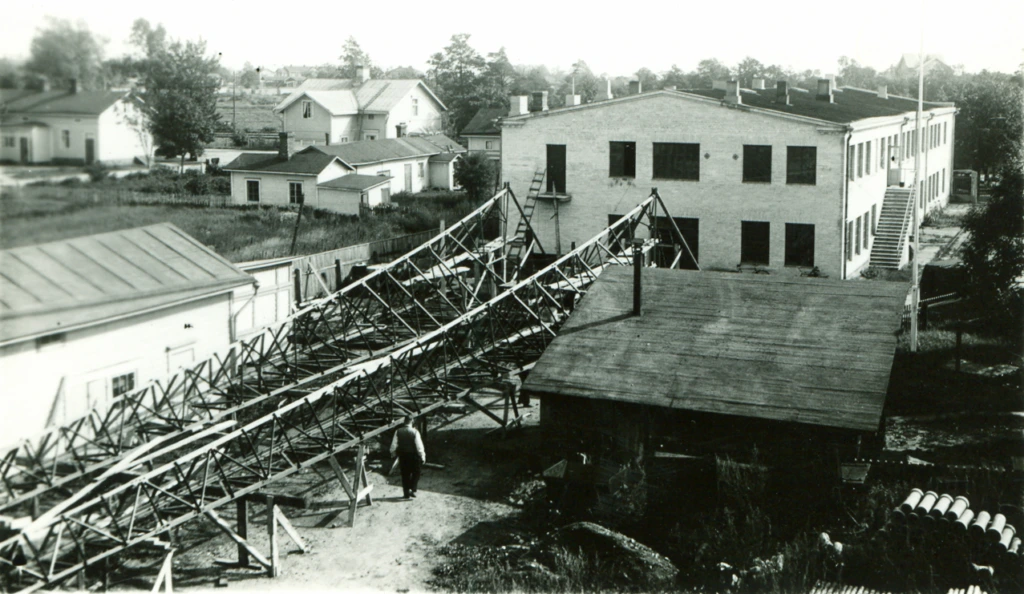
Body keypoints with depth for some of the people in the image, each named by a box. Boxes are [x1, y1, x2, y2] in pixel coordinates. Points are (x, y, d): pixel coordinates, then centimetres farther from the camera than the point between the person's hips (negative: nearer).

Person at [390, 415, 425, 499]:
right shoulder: (415, 432, -15)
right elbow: (419, 445, -13)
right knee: (415, 473, 14)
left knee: (405, 474, 12)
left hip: (402, 455, 3)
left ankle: (406, 493, 15)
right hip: (413, 455, -3)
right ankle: (412, 490, 3)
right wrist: (423, 456, -5)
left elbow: (394, 444, -1)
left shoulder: (398, 432, -6)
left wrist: (393, 453, 15)